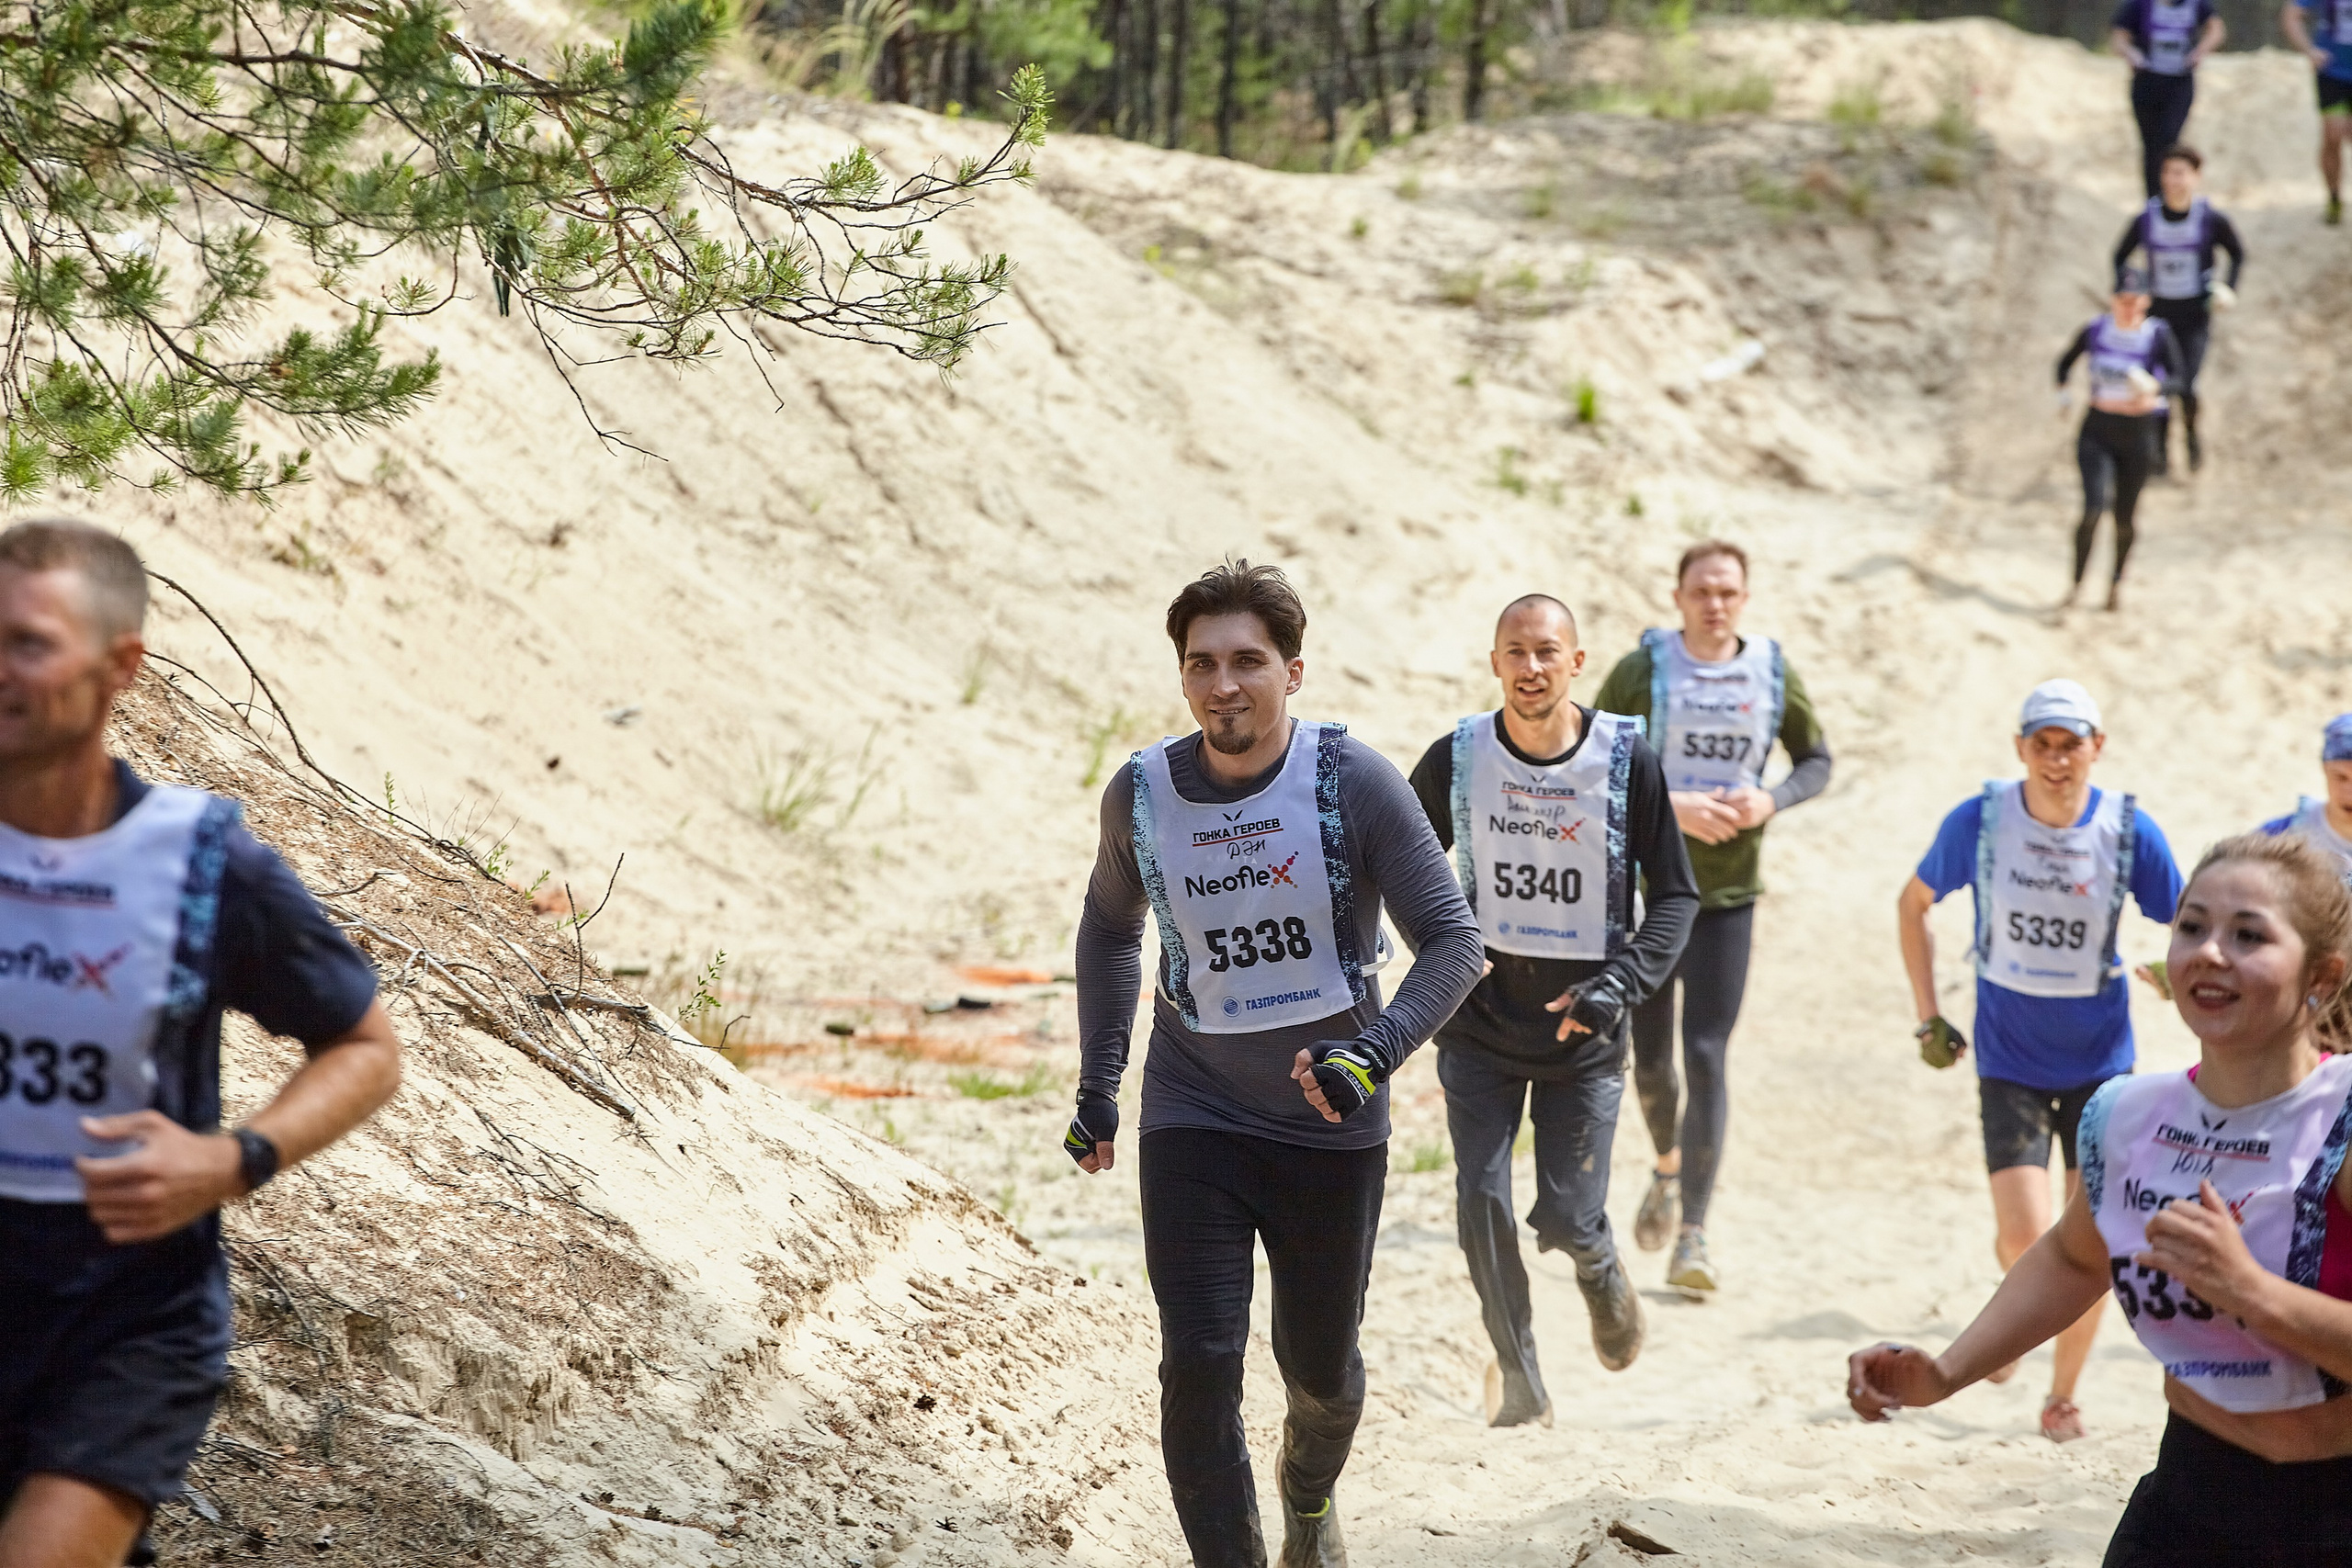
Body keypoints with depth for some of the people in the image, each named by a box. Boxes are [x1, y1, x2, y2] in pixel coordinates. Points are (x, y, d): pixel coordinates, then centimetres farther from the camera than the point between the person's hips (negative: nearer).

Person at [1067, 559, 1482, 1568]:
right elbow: (1109, 927, 14)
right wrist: (1096, 1086, 11)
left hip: (1331, 1127, -1)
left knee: (1321, 1367, 15)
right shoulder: (1142, 793, -5)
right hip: (1193, 1118, 1)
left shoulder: (1354, 783, -14)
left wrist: (1374, 1052, -28)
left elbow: (1452, 940, -12)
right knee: (1199, 1362, -13)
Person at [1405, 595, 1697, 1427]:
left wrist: (1619, 986, -16)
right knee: (1482, 1204, -6)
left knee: (1565, 1218, -2)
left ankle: (1602, 1274, 35)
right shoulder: (1455, 758, -6)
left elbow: (1674, 895, -3)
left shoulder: (1628, 761, -10)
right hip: (1480, 1022, 1)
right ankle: (1518, 1377, 13)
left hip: (1584, 1028, -1)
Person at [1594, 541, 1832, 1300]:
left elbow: (1817, 761, 11)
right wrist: (1671, 804, -21)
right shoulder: (1641, 672, -7)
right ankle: (1668, 1168, 43)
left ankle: (1693, 1238, -8)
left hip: (1729, 894, 0)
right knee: (1650, 1059, 11)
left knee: (1707, 1058, -8)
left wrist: (1772, 800, -10)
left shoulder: (1773, 674, 0)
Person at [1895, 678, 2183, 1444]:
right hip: (2009, 1062, -1)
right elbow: (1913, 904, 7)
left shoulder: (2131, 831, -12)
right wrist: (1927, 1014, 5)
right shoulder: (1978, 822, -10)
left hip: (2100, 1063, 1)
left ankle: (2062, 1394, 23)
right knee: (2025, 1238, -13)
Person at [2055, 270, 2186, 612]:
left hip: (2138, 433, 0)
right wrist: (2061, 394, 9)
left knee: (2124, 519, 9)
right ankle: (2077, 581, -3)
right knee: (2093, 508, -17)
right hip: (2098, 432, 0)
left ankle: (2117, 581, 34)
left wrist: (2154, 385, -39)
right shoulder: (2096, 330, -5)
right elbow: (2066, 361, 15)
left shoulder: (2158, 335, -11)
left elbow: (2177, 378, -20)